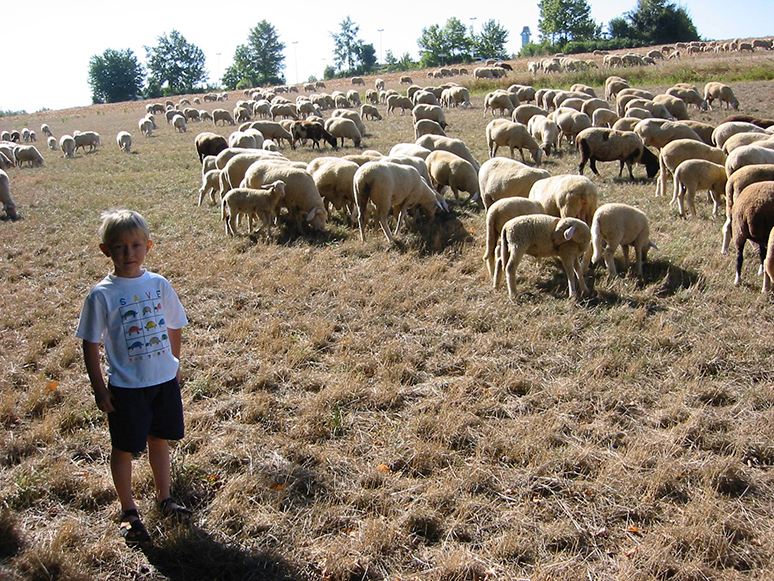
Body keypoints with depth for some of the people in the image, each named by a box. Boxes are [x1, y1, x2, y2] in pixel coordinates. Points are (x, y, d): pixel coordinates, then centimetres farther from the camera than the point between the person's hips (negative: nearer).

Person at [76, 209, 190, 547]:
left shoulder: (159, 285, -3)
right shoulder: (101, 295, -12)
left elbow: (174, 328, 10)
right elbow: (90, 345, -8)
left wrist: (174, 365, 12)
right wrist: (99, 389, -8)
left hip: (164, 380, 3)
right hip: (126, 386, -3)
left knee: (160, 440, 18)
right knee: (124, 448, 11)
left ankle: (164, 498, 38)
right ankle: (128, 511, 30)